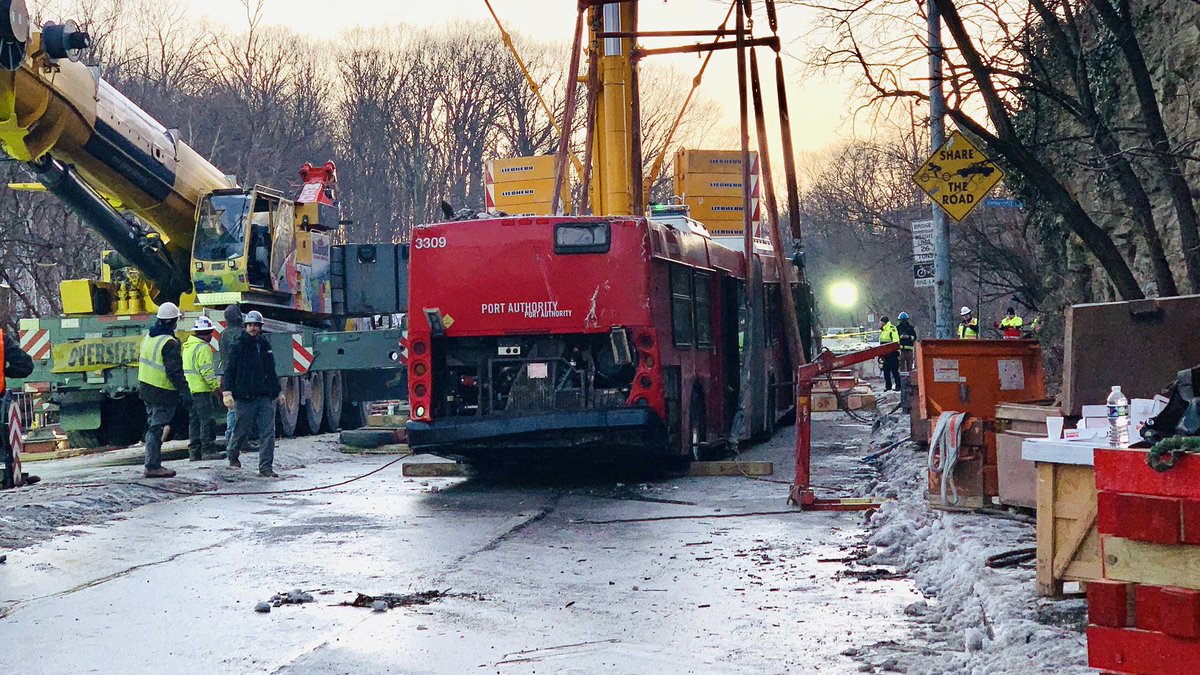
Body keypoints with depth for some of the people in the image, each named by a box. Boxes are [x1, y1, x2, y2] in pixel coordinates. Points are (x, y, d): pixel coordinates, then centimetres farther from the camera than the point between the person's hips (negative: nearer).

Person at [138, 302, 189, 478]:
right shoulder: (170, 343, -19)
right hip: (163, 393, -9)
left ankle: (152, 465, 20)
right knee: (156, 429, -4)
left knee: (153, 425, 17)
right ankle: (153, 467, -1)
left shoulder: (148, 337, 9)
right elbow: (175, 372, -21)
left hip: (146, 389, 9)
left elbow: (141, 361, 19)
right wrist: (185, 393, -18)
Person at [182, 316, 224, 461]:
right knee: (208, 420, -6)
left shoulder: (188, 347, 16)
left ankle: (194, 451, 12)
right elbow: (207, 371, -19)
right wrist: (216, 385, -17)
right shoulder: (203, 348, -13)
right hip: (202, 389, -9)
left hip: (190, 389, 9)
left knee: (194, 421, 12)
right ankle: (208, 450, -8)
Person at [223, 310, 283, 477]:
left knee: (268, 432, -5)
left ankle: (266, 467, -3)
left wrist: (278, 391, 25)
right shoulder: (238, 346, 0)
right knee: (241, 430, 7)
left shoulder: (265, 345, 15)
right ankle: (233, 455, 34)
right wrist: (227, 392, -14)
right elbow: (229, 371, -4)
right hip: (245, 397, -4)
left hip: (266, 397, 4)